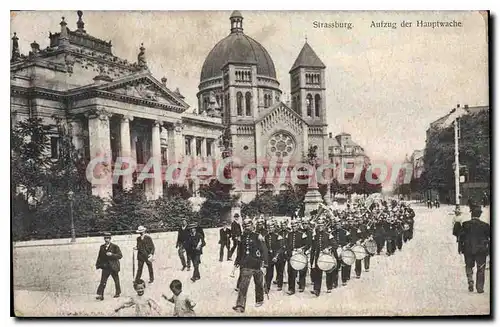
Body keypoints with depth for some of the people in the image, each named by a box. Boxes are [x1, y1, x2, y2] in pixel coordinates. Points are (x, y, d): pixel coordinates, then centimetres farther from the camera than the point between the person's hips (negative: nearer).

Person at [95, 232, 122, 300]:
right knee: (103, 281, -6)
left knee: (116, 281, 10)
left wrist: (112, 254, -24)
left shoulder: (115, 247, -6)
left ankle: (117, 293, 26)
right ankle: (100, 295, -7)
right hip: (105, 267, 3)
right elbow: (100, 256, 15)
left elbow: (120, 256, -12)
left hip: (113, 267, -3)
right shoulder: (102, 247, 8)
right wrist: (98, 264, 9)